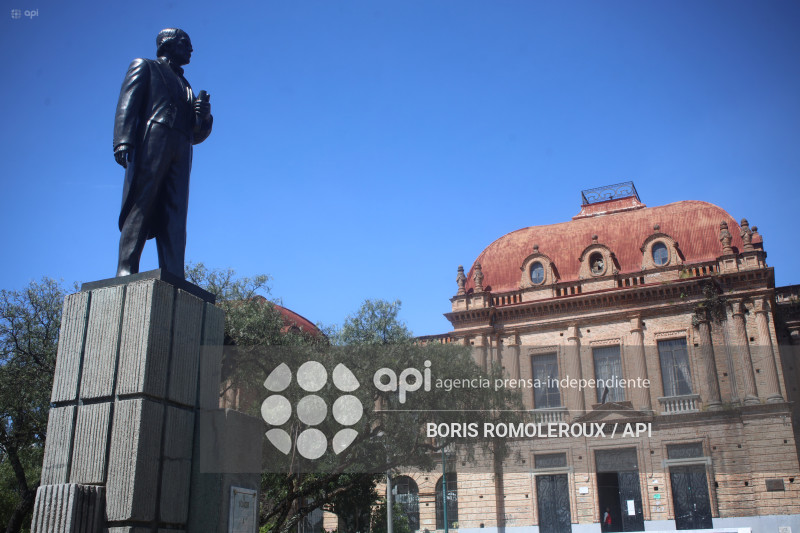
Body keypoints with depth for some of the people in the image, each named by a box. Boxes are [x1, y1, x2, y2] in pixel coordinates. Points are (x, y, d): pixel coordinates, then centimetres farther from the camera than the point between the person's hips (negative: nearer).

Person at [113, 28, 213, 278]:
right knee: (140, 207, -14)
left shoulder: (185, 86, 34)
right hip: (151, 140, -4)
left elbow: (196, 135, 27)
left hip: (180, 152, 4)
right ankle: (126, 270, -19)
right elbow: (127, 104, 4)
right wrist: (123, 141, -14)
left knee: (175, 216, -8)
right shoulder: (145, 67, 21)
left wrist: (204, 116, 4)